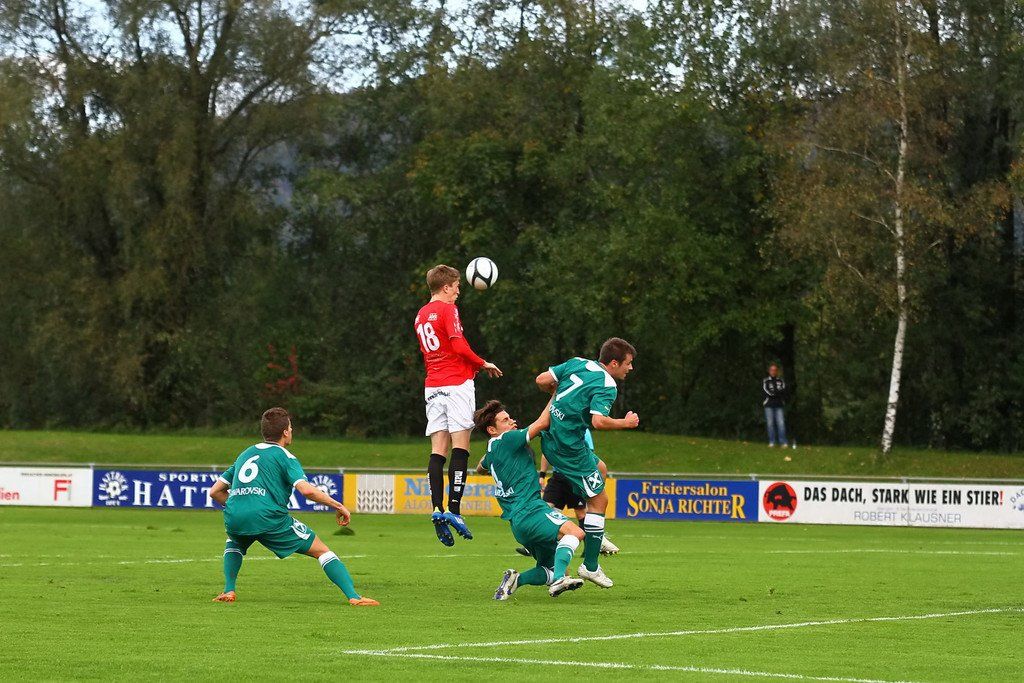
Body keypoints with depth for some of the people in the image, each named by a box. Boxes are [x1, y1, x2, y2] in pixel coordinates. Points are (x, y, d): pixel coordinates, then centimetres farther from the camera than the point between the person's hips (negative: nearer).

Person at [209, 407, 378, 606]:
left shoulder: (245, 454, 25)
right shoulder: (284, 456, 7)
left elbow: (215, 491, 26)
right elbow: (306, 489, -10)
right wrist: (338, 506, 1)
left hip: (234, 517, 5)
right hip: (270, 518, -5)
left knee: (234, 543, 41)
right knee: (322, 550, 8)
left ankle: (228, 591, 21)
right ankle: (353, 596, -4)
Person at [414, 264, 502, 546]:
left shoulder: (421, 316, 17)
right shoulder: (447, 310, -6)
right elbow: (459, 345, -16)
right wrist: (483, 364, -2)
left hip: (432, 386, 7)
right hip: (456, 384, -7)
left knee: (438, 451, 1)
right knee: (460, 448, -7)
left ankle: (437, 509, -10)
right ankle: (454, 509, -15)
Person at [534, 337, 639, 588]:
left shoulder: (577, 363, 6)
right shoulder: (607, 386, -16)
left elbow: (541, 380, 5)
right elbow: (598, 421, -29)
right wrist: (626, 423, -13)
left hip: (550, 436, 9)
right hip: (570, 448, -9)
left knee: (600, 470, 30)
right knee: (599, 500, 0)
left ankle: (595, 535, 35)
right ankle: (590, 566, 2)